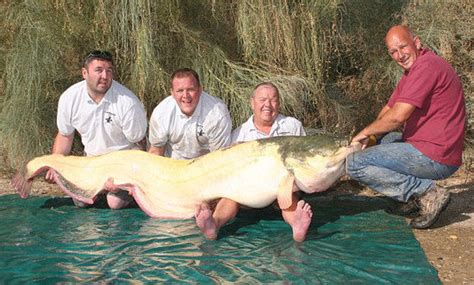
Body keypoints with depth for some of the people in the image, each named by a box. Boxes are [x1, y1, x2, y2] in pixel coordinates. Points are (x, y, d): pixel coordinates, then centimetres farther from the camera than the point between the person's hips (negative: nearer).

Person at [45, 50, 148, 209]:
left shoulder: (127, 102, -28)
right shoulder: (69, 98, -14)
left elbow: (139, 143, -16)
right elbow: (65, 135, 2)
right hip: (92, 157, 4)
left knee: (116, 203, -16)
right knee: (81, 201, 1)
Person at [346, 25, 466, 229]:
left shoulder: (427, 65, -16)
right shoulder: (411, 72, 18)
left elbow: (397, 117, -21)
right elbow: (388, 110, 20)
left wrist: (365, 133, -5)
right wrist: (370, 135, 3)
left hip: (436, 158, -10)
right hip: (429, 149, 10)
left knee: (355, 164, -11)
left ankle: (427, 192, -11)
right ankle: (415, 197, 12)